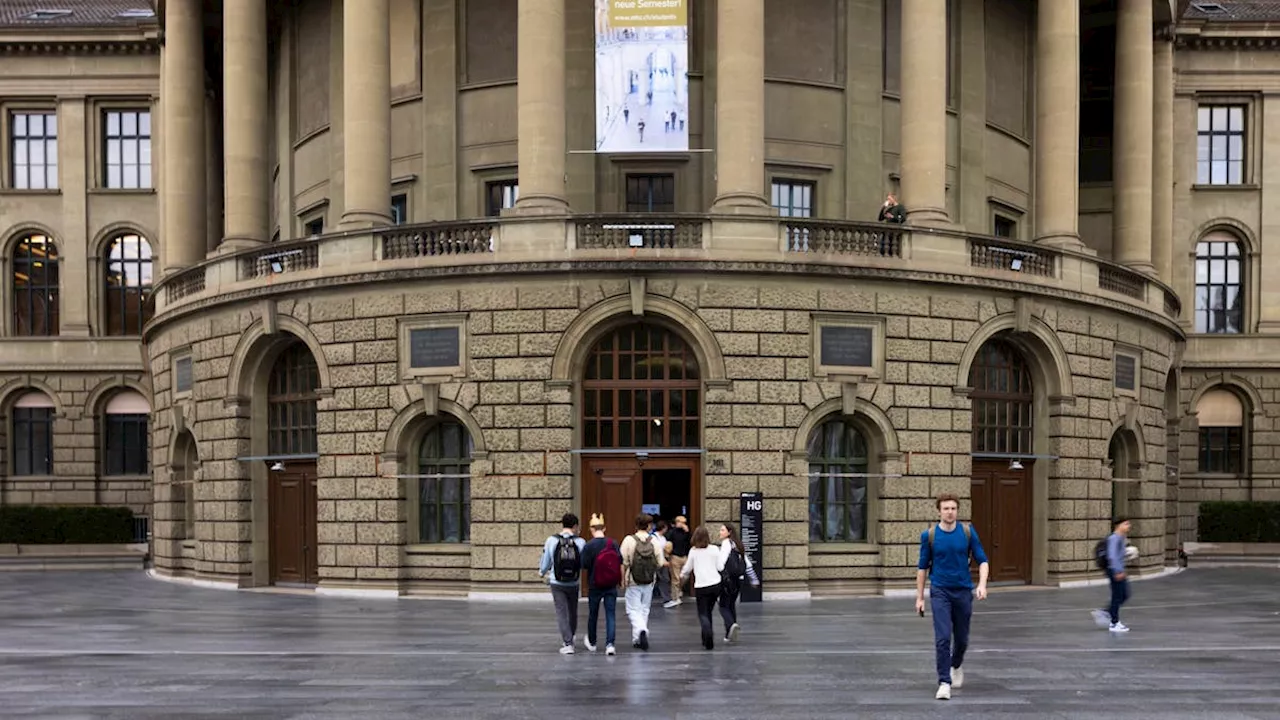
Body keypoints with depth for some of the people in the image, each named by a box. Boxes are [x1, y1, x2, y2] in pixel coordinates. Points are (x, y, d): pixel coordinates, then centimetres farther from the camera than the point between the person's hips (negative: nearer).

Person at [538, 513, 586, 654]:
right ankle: (569, 638, 35)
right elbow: (585, 564, -3)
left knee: (561, 612, 1)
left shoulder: (551, 541, -8)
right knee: (572, 612, 19)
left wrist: (541, 572, 23)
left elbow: (546, 562, 1)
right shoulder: (580, 542, -10)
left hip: (557, 583, -1)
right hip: (573, 584, 1)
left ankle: (567, 643, -9)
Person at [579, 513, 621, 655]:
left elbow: (584, 565, -13)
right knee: (611, 615, 2)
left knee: (593, 614, 15)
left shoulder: (589, 546, -13)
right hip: (611, 585, 2)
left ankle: (592, 643, 31)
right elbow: (620, 562, 0)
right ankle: (609, 644, -13)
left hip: (595, 585, -2)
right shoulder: (613, 543, -3)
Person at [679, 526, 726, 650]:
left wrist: (682, 575, 28)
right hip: (715, 584, 2)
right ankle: (707, 639, 22)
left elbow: (688, 568, 7)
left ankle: (708, 634, -24)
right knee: (708, 611, 18)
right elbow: (720, 567, 1)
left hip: (701, 586, -2)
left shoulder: (693, 551, -3)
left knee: (703, 613, 2)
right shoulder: (715, 549, -1)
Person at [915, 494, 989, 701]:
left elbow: (982, 560, 0)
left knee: (962, 638, 13)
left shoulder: (968, 532, -2)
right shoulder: (929, 535, -3)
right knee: (942, 637, -13)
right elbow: (922, 567, 5)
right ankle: (944, 682, -9)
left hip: (963, 591, 2)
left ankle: (955, 667, 43)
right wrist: (920, 597, 3)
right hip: (940, 591, -2)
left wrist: (982, 584, -16)